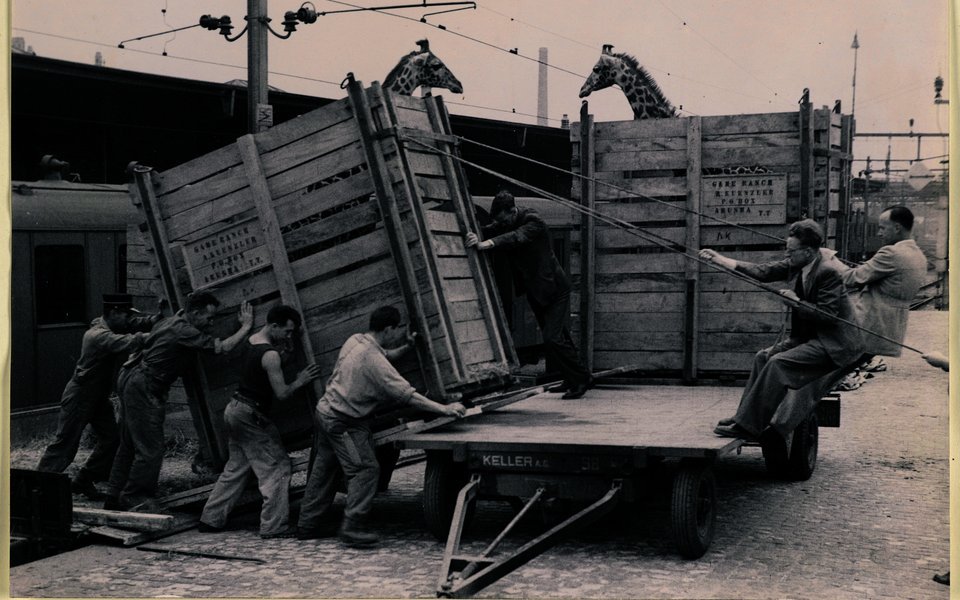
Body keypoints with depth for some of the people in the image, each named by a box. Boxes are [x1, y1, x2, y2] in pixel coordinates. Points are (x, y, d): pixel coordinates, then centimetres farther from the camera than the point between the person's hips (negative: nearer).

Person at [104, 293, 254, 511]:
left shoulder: (171, 322, 11)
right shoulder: (184, 331, -18)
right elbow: (223, 347, -20)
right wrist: (246, 327, -8)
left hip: (130, 380, 11)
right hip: (143, 388, -11)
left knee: (129, 445, 16)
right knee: (150, 448, -5)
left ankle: (114, 498, 23)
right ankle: (133, 498, 3)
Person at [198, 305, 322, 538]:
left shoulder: (251, 341, 8)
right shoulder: (270, 355, -20)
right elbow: (281, 394, -19)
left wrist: (282, 346, 11)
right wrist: (300, 381, -2)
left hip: (235, 409, 9)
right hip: (251, 416, -9)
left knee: (235, 467, 18)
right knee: (276, 468, -4)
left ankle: (211, 519, 20)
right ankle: (274, 526, -7)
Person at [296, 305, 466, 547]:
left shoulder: (356, 340, 1)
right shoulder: (372, 358, -25)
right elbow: (405, 394, -28)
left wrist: (406, 347, 11)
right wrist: (443, 409, -27)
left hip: (326, 410, 10)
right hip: (344, 422, -10)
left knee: (324, 469, 17)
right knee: (366, 469, -9)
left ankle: (309, 524, 26)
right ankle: (353, 527, -12)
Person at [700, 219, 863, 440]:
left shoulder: (828, 271, -20)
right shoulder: (797, 264, 4)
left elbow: (828, 316, -22)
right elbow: (763, 272, 8)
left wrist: (796, 302, -20)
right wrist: (719, 259, 5)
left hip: (833, 344, -9)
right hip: (810, 336, 9)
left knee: (778, 363, -21)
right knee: (763, 356, 1)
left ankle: (748, 425, -19)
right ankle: (745, 416, 1)